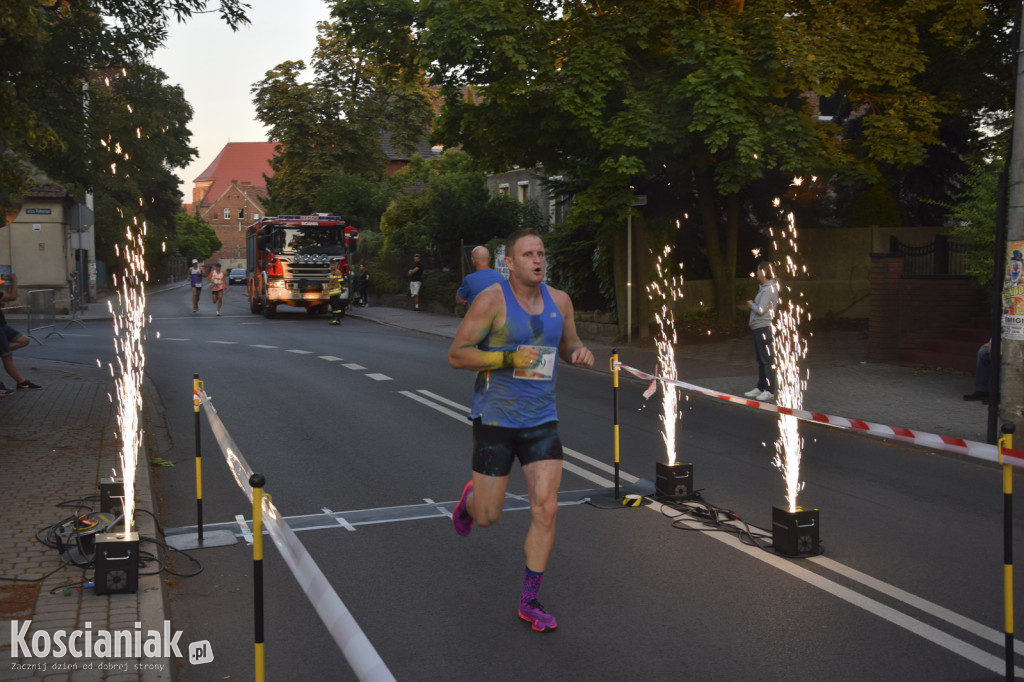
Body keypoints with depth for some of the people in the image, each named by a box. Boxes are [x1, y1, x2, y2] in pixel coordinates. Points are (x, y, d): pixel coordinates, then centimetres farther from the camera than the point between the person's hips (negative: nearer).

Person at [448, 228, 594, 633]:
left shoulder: (559, 301, 3)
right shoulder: (492, 300, -13)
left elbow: (567, 348, 18)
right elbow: (456, 356, -13)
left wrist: (580, 353, -7)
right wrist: (509, 359, -24)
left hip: (541, 421, 4)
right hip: (495, 419, -3)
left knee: (545, 510, -6)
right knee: (487, 517, 5)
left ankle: (529, 603, 9)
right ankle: (471, 498, 45)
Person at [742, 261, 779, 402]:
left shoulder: (769, 289, -16)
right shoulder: (763, 288, 15)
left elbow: (761, 310, -22)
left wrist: (752, 305, -4)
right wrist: (752, 306, 6)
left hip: (763, 327, -11)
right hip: (758, 327, 11)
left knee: (767, 360, -6)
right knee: (760, 360, 17)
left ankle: (769, 391, -3)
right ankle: (760, 388, 26)